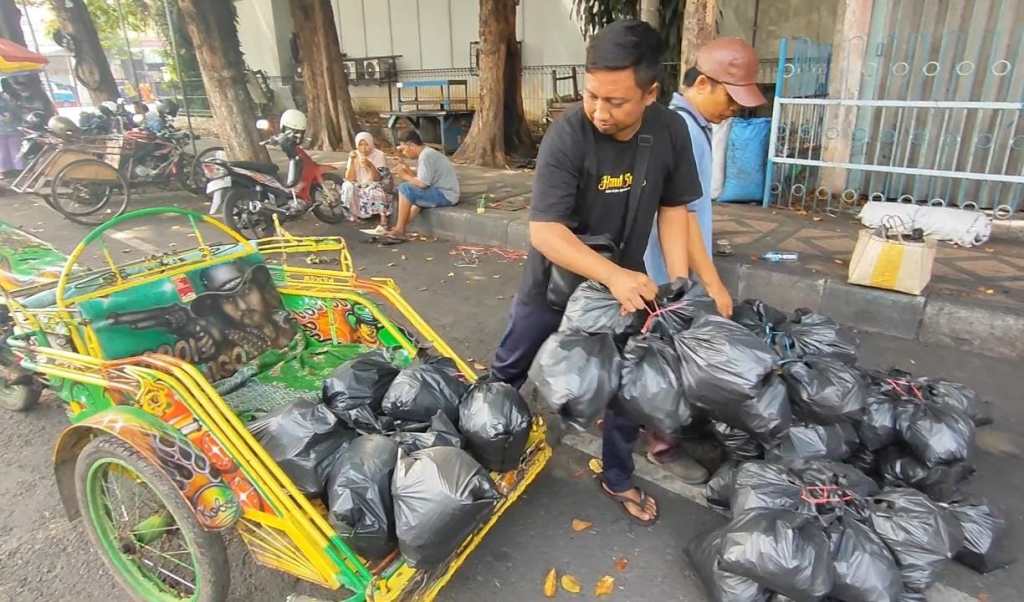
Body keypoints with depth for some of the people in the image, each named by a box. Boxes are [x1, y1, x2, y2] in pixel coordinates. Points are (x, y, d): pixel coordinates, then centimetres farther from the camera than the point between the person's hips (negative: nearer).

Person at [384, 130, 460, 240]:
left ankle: (399, 230, -8)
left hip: (445, 195, -11)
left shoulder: (426, 156, -15)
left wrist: (405, 176, -8)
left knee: (405, 188, -16)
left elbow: (422, 183, -23)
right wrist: (407, 170, 4)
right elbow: (422, 181, 12)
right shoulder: (426, 153, 16)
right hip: (445, 194, 11)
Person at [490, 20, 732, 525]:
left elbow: (673, 208, -3)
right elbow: (544, 231, -30)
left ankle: (618, 479, 35)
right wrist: (611, 275, -42)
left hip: (628, 282, 4)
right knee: (507, 372, 15)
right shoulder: (566, 136, -27)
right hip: (556, 280, -3)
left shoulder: (671, 132, -13)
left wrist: (678, 285, -13)